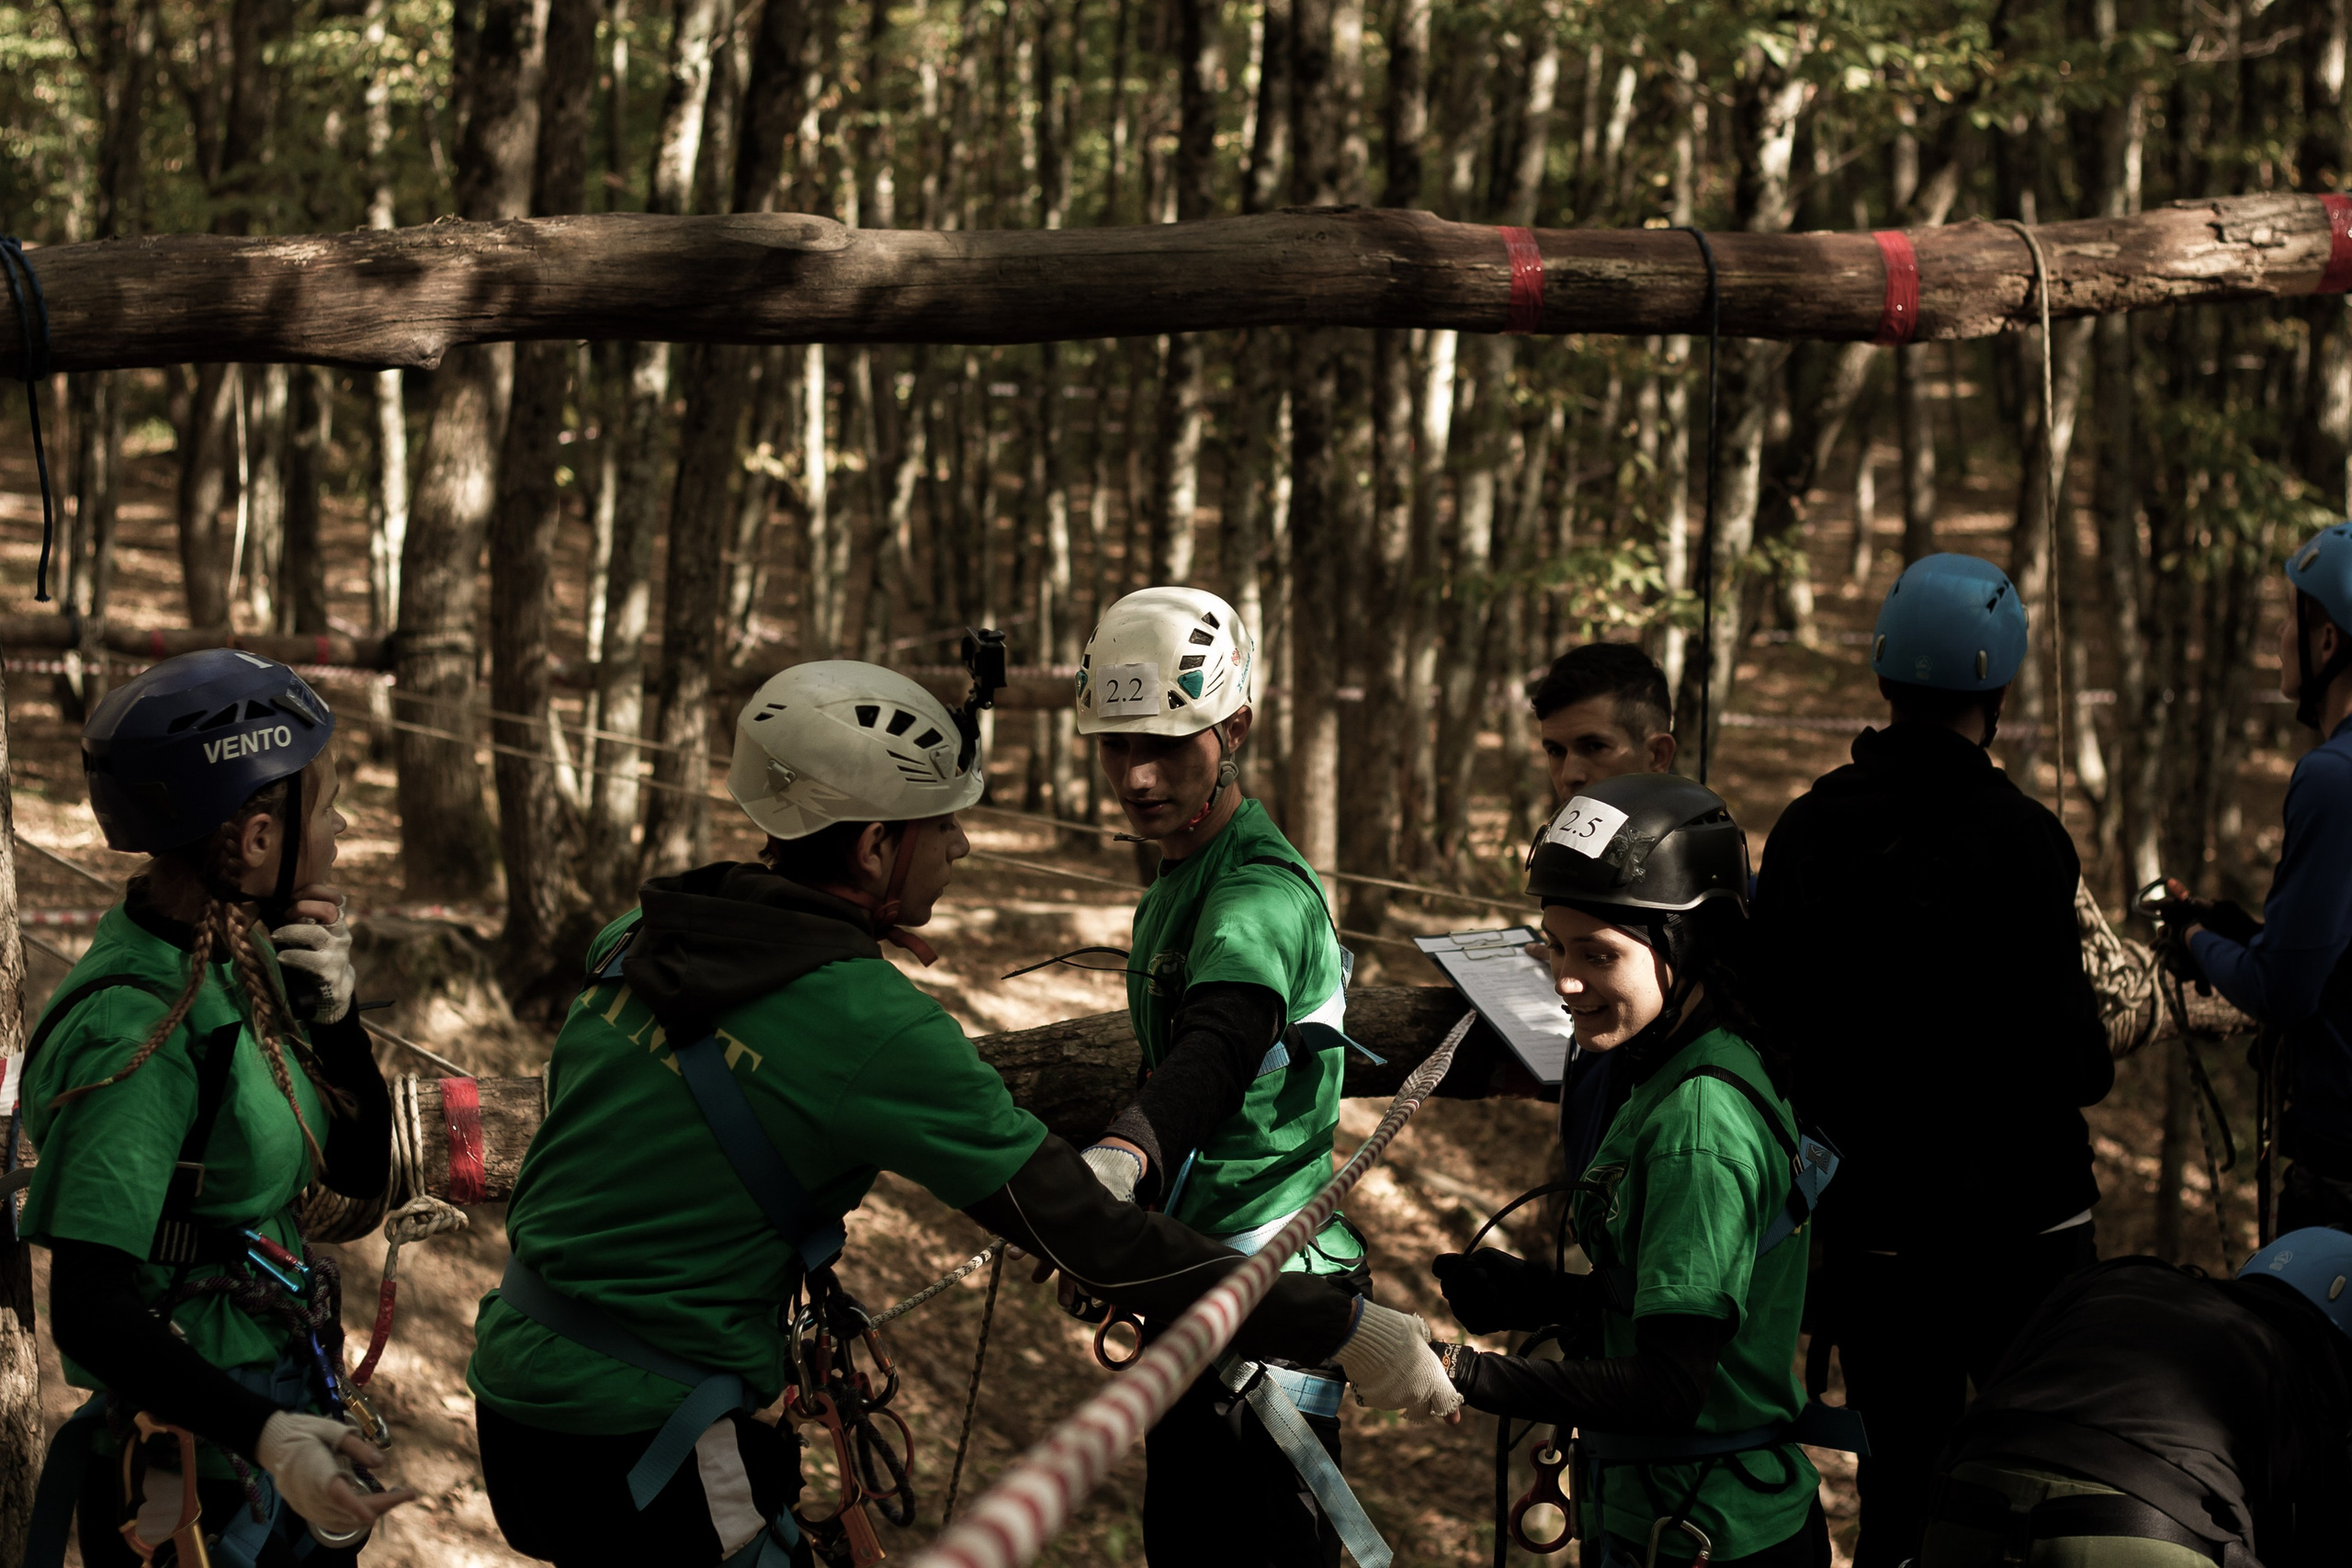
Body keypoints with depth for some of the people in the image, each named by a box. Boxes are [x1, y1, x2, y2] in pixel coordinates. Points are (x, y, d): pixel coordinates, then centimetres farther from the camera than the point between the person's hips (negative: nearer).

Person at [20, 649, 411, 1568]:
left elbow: (360, 1170, 9)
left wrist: (332, 1015, -7)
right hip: (195, 1473, -8)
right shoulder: (135, 1032, -23)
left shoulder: (238, 958, 2)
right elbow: (90, 1309, -28)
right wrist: (265, 1432, -40)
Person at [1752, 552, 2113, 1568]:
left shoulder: (1804, 830, 0)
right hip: (2020, 1220, -4)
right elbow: (2070, 1066, -16)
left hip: (1869, 1226, 4)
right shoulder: (2017, 838, -16)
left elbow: (1773, 1023, 7)